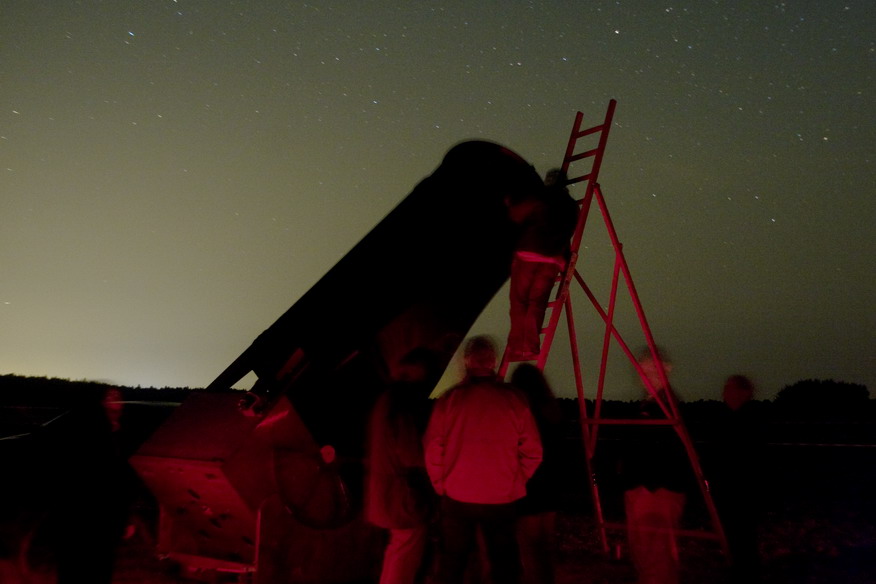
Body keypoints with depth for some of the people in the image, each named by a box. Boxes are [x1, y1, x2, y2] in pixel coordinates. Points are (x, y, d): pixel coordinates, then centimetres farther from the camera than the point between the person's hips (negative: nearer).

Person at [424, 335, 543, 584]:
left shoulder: (449, 400, -9)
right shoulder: (514, 399, -7)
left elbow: (432, 450, -8)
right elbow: (532, 451, -6)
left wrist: (440, 484, 8)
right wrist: (516, 483, 9)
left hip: (456, 498, 0)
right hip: (502, 499, 0)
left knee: (451, 564, 14)